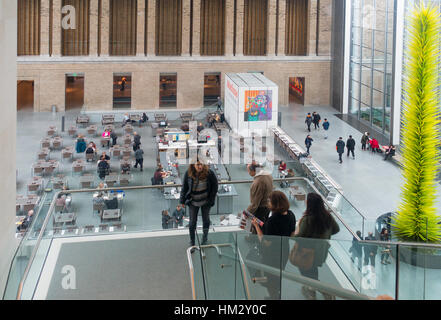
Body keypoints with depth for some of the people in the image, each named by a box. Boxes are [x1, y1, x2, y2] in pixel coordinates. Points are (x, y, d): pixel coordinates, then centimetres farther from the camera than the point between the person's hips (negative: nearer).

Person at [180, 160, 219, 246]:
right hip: (193, 201, 0)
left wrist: (211, 200, -6)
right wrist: (183, 201, 2)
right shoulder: (188, 174, -13)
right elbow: (184, 188, -1)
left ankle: (205, 236, 40)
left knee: (206, 219, 16)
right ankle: (192, 243, 16)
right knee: (192, 222, 3)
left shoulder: (209, 173, -17)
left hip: (205, 201, 0)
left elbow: (214, 186, -5)